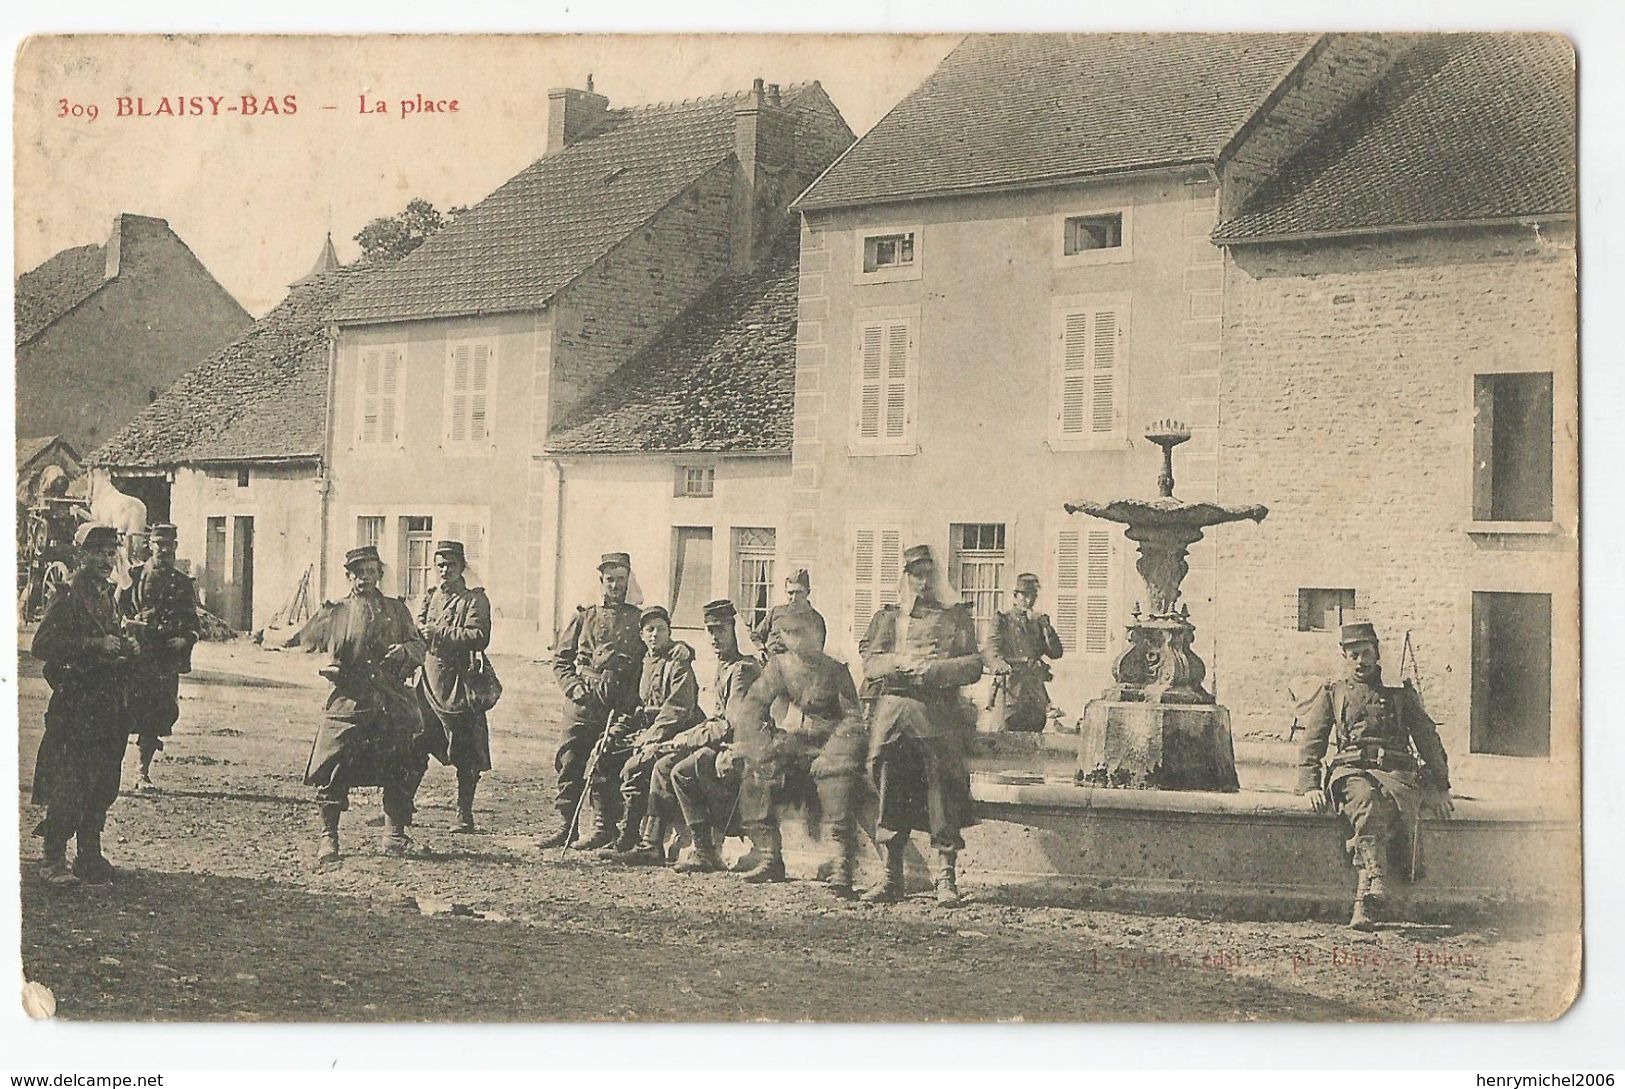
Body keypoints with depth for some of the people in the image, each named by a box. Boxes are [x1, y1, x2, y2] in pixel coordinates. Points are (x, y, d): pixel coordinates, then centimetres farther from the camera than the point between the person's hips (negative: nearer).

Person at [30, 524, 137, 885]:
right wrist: (96, 646, -22)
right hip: (76, 704, -8)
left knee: (104, 783, 10)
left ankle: (90, 855, 19)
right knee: (70, 784, -7)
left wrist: (126, 648, 9)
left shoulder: (109, 595, 16)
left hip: (110, 703, 8)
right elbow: (42, 645, -18)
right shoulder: (70, 595, -10)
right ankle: (54, 860, 1)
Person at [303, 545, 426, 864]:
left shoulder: (397, 610, 14)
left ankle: (394, 836, 13)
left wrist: (404, 649, -7)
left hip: (394, 703, 1)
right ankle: (328, 837, 2)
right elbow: (327, 655, 14)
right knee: (334, 771, -8)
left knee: (402, 771, 0)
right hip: (350, 700, -1)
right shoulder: (338, 612, 11)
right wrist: (331, 668, -7)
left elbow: (420, 649, 14)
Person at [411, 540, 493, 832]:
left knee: (466, 756, 0)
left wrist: (440, 632, -16)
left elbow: (478, 637, -15)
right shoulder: (430, 598, 17)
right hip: (428, 682, 5)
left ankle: (464, 814, 8)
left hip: (458, 685, -5)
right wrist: (423, 632, -11)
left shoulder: (475, 600, -1)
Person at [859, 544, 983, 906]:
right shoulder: (886, 618, 19)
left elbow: (973, 666, 3)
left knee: (943, 793, -6)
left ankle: (946, 877, -2)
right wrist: (902, 661, -10)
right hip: (892, 712, 2)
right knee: (890, 793, 0)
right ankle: (891, 877, 7)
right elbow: (870, 661, 7)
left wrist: (934, 668, -10)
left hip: (939, 715, -2)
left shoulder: (956, 618, 14)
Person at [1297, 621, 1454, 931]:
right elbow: (1311, 744, 16)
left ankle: (1365, 902, -39)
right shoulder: (1332, 693, 22)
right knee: (1367, 802, -37)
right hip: (1350, 770, -1)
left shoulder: (1400, 693, 23)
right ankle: (1376, 886, -51)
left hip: (1396, 770, 1)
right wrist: (1310, 785, 0)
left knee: (1400, 808, -35)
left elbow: (1428, 740, 22)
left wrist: (1440, 788, 11)